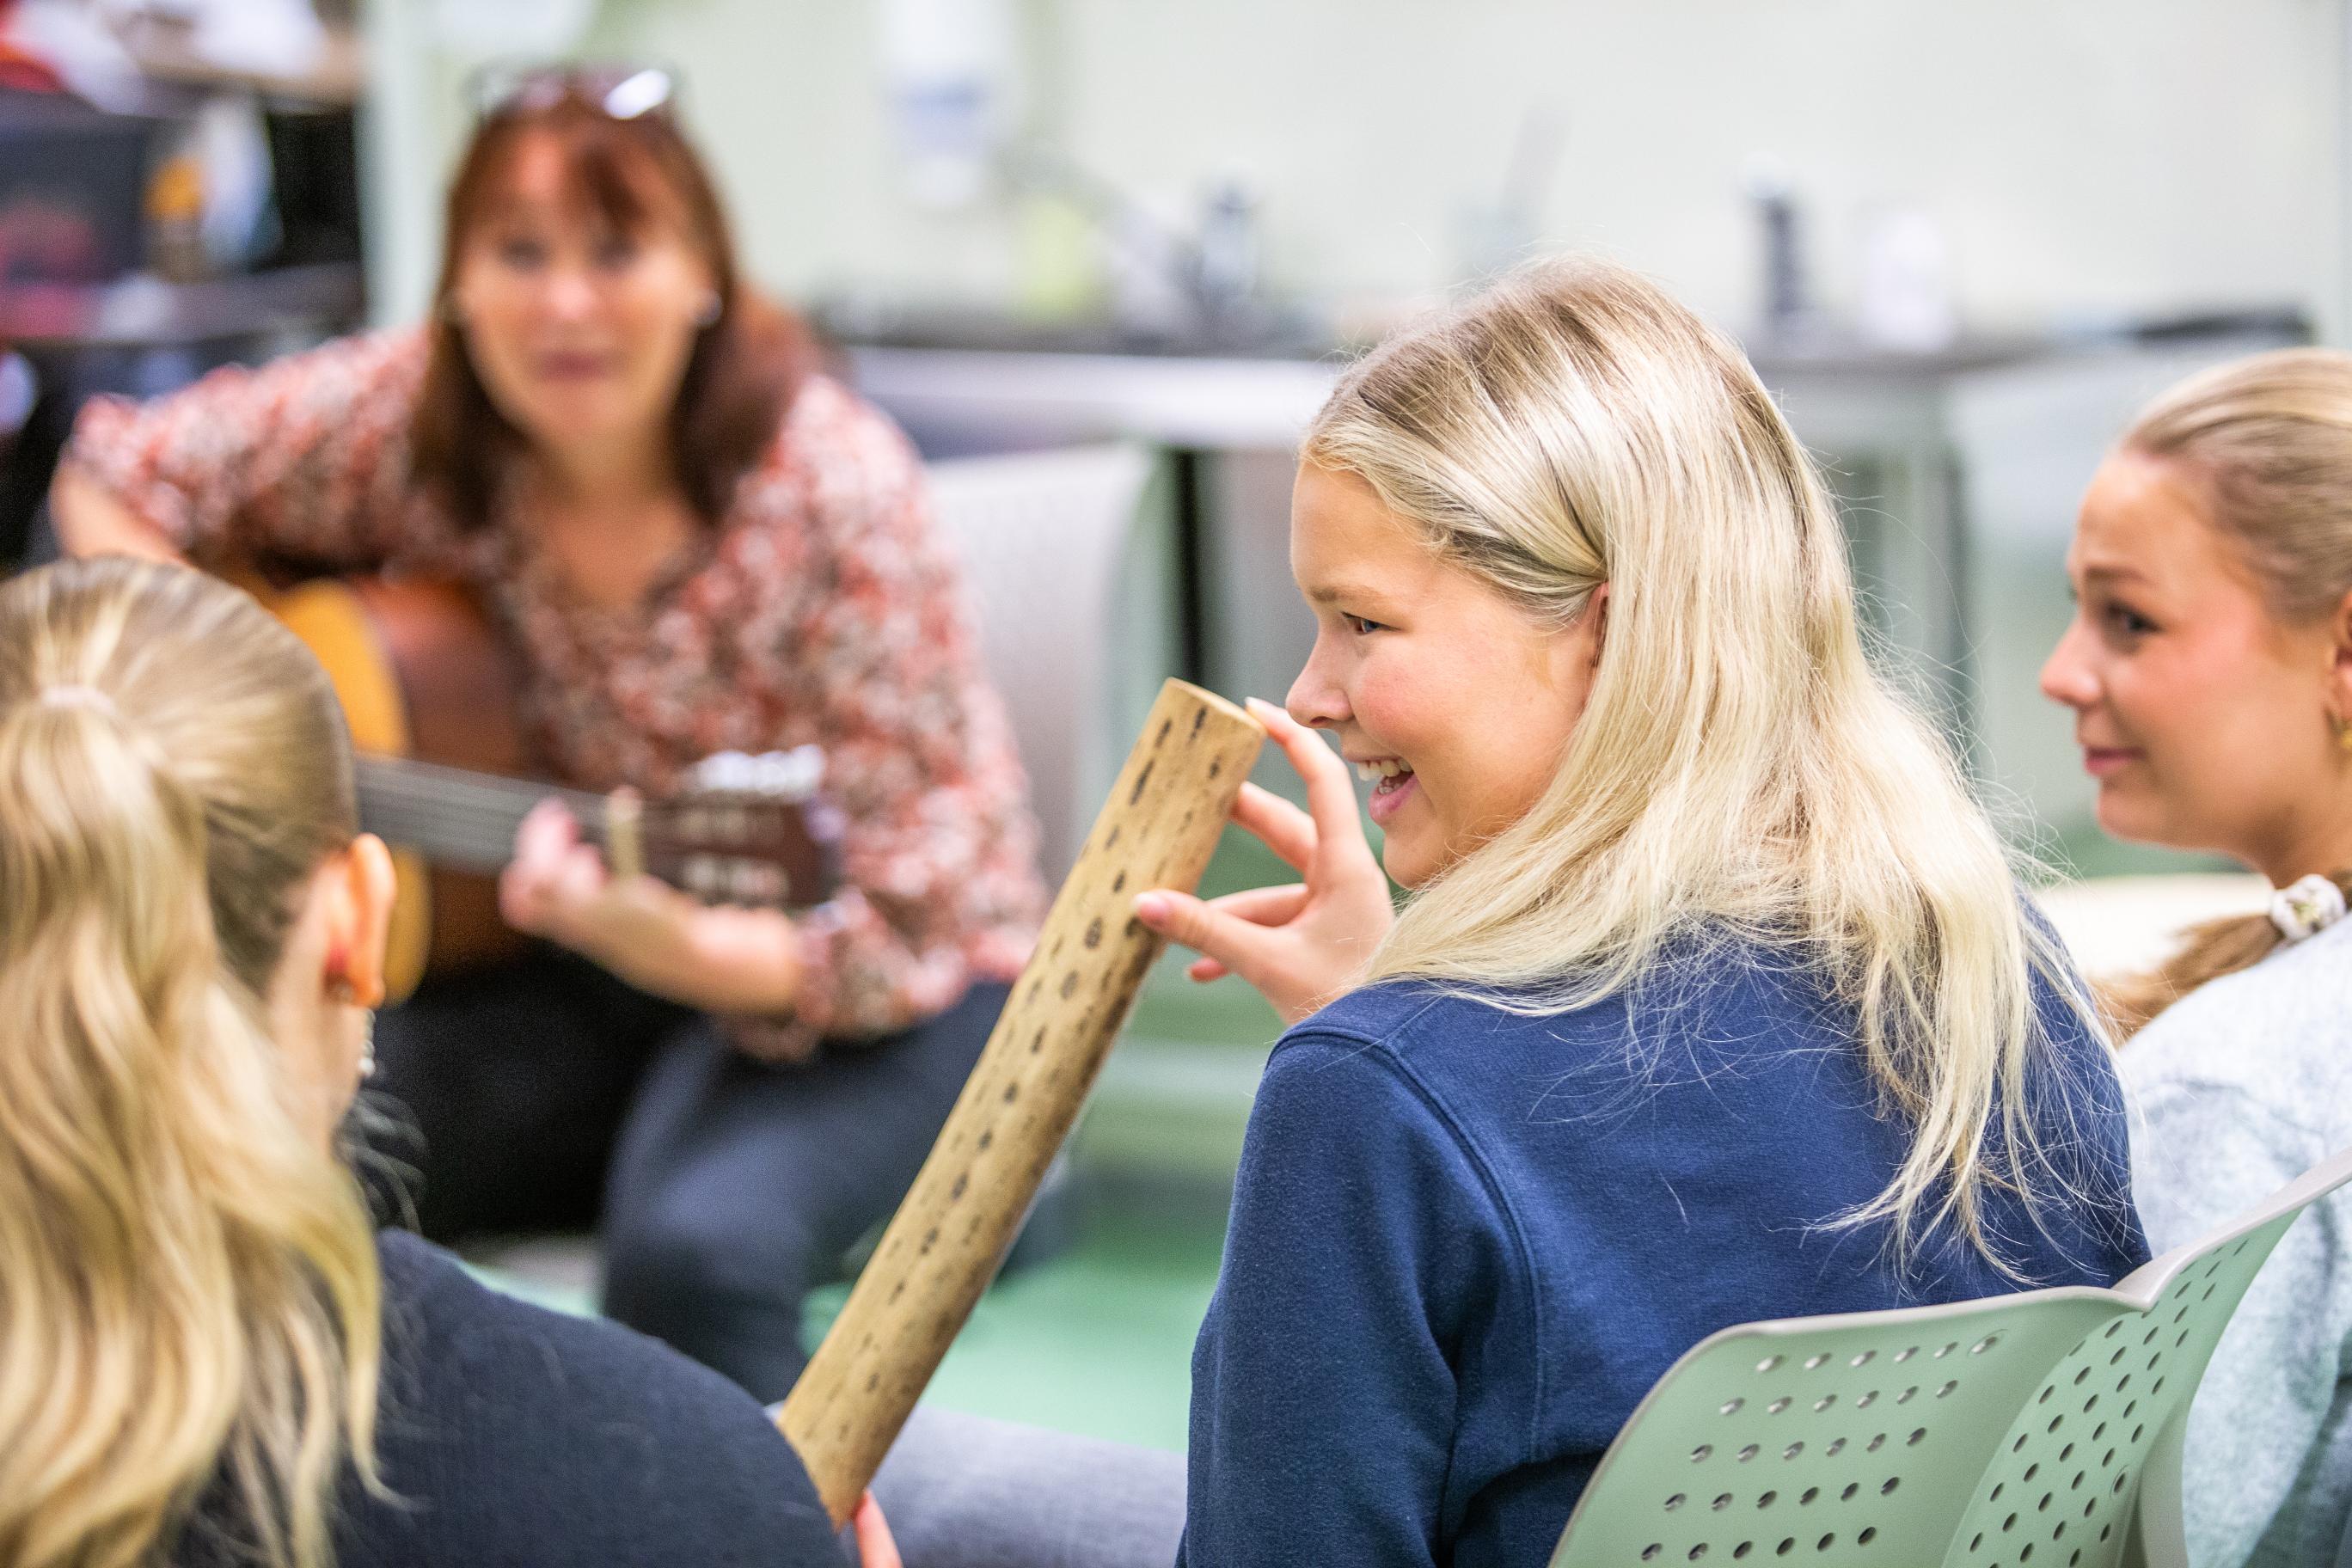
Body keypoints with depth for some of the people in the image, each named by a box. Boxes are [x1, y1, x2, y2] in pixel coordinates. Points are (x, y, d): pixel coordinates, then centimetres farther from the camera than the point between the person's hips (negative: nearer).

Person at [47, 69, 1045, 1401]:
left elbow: (909, 922, -21)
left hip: (877, 993, -4)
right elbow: (119, 478, 6)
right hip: (570, 967, 4)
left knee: (694, 1249, -36)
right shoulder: (414, 419, -9)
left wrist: (680, 946, -40)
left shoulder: (829, 493, -21)